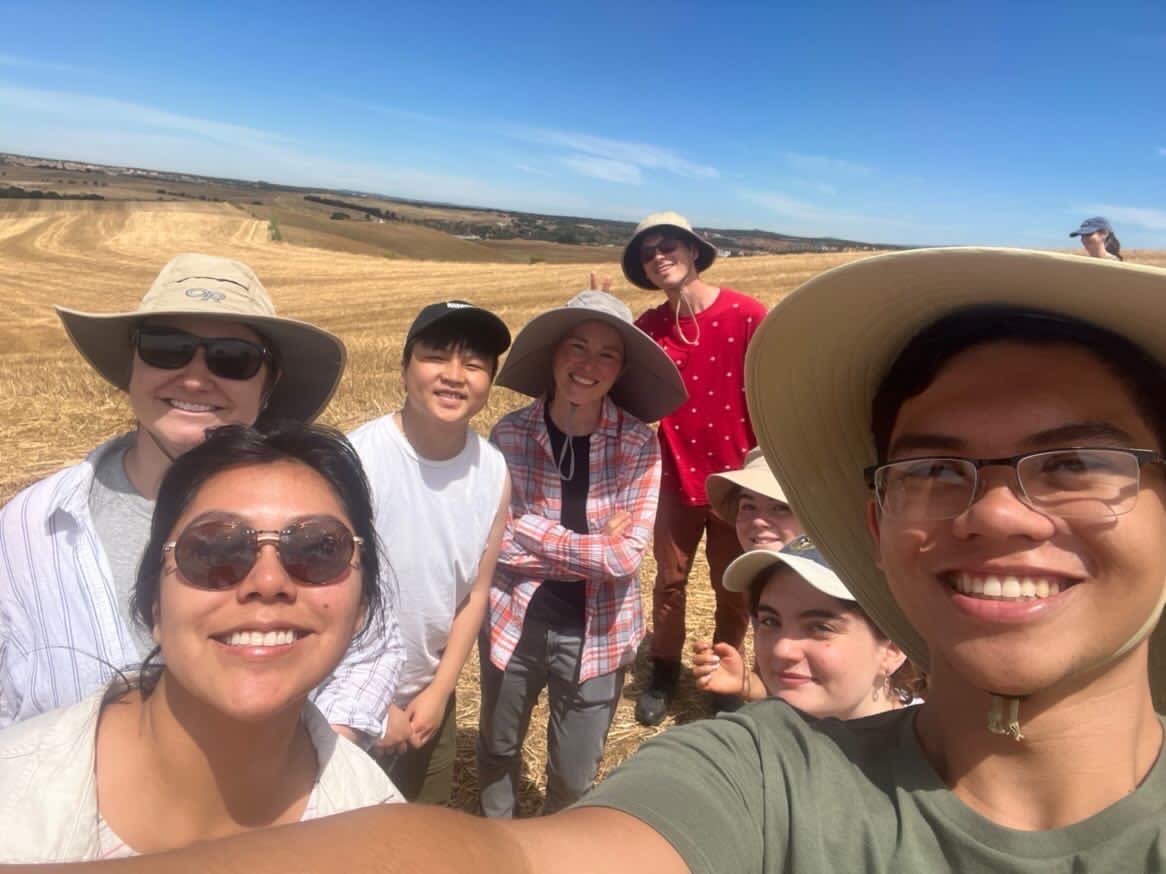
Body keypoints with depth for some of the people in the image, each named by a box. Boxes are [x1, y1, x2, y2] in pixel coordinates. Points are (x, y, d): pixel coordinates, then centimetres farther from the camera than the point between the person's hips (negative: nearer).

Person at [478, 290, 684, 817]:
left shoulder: (639, 446, -14)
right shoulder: (510, 434, -13)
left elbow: (627, 556, -20)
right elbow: (494, 542, -16)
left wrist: (531, 533, -18)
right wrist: (593, 547, -18)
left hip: (596, 633, -1)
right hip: (514, 623, 1)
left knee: (575, 777, 18)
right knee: (497, 751, 26)